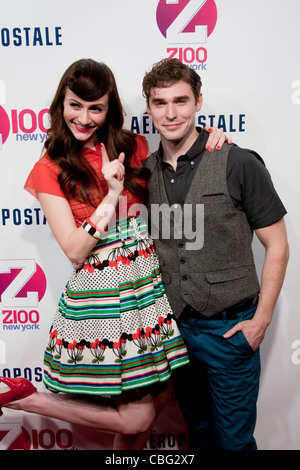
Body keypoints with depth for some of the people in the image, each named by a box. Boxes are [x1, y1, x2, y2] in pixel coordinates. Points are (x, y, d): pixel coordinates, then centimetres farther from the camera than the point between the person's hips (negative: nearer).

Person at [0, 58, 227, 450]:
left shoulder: (134, 147, 5)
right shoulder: (50, 169, -5)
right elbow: (75, 250, -10)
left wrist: (208, 138, 0)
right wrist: (112, 195, -18)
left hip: (148, 284, 5)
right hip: (98, 295, -5)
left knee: (156, 400, 15)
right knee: (137, 417, 4)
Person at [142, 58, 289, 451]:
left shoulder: (239, 164, -11)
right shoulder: (144, 171, 2)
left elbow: (277, 245, -7)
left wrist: (261, 319, -11)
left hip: (230, 327, -4)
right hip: (173, 326, 4)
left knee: (233, 439, 13)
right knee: (198, 432, 23)